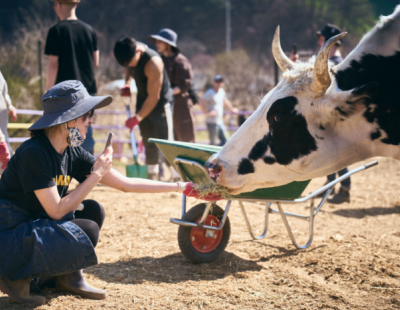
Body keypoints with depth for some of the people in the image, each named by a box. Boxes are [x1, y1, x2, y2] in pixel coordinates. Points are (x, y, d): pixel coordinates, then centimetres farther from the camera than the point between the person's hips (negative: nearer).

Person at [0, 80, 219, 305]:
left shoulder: (72, 154, 1)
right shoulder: (34, 152, -24)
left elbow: (126, 184, 3)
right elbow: (56, 210, -24)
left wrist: (183, 188, 2)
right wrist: (96, 175, -19)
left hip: (36, 224, 8)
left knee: (93, 210, 4)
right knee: (86, 231, -21)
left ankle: (69, 278, 10)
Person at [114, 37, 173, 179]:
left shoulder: (153, 63, -34)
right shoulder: (130, 53, -12)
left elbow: (154, 96, -28)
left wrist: (137, 117, -26)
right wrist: (127, 82, -5)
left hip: (160, 101, -7)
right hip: (143, 99, 7)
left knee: (164, 140, -12)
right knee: (148, 140, 12)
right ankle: (151, 174, 21)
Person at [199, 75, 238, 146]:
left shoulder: (222, 91, 13)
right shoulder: (210, 92, -11)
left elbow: (225, 101, 32)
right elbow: (201, 102, -23)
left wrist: (232, 109, 44)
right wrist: (207, 113, -22)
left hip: (220, 122, 8)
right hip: (212, 122, -8)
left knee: (225, 141, 7)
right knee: (213, 143, -7)